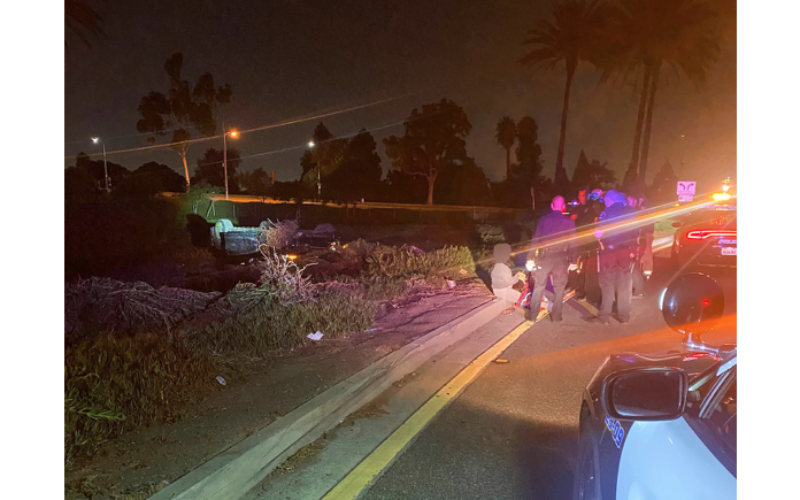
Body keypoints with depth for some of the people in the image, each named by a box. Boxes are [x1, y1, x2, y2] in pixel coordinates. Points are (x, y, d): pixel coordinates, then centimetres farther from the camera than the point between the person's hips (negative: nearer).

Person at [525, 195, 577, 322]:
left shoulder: (544, 219, 1)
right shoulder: (569, 221, 1)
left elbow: (535, 239, -1)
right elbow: (572, 241, -1)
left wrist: (530, 257, 2)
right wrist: (573, 260, 4)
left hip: (544, 257, 0)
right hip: (561, 258, 0)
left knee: (539, 286, 8)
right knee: (559, 288, 11)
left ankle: (532, 315, 11)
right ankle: (556, 316, 14)